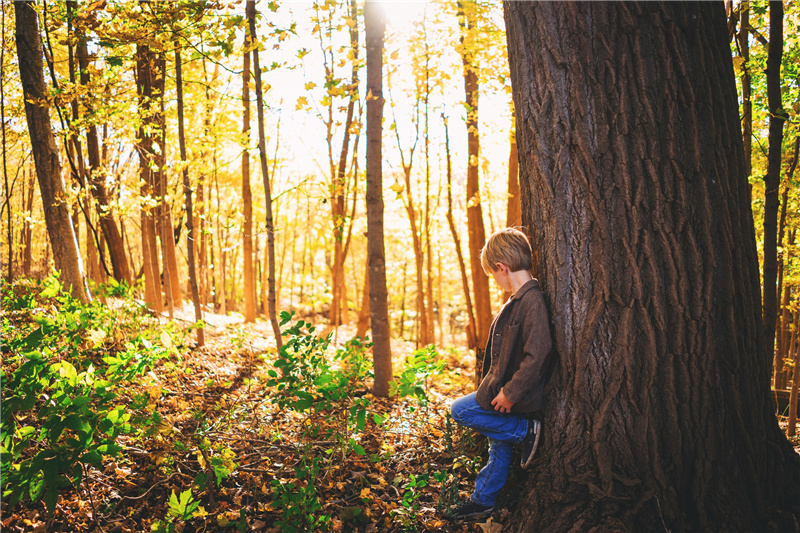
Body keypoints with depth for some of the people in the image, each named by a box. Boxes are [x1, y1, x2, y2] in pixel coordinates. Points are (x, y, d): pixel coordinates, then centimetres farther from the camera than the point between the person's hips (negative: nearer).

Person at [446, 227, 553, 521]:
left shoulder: (532, 301, -23)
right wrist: (505, 388, 17)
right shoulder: (519, 299, 9)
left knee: (460, 410, -4)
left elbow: (536, 354, -29)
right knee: (499, 446, 18)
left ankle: (524, 430, -3)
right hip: (505, 388, 9)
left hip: (514, 395, -9)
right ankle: (482, 501, 32)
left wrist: (511, 392, -24)